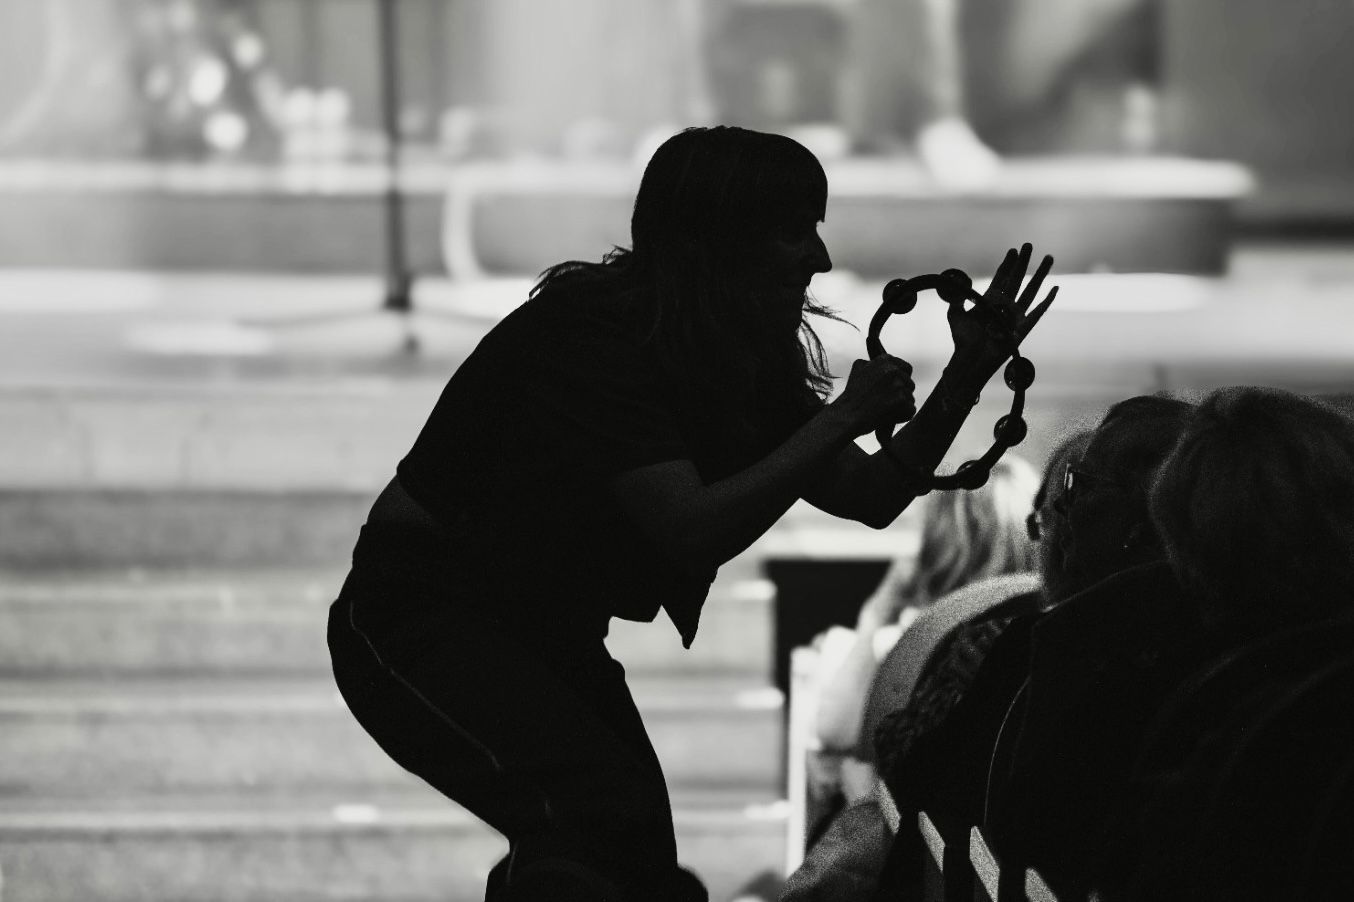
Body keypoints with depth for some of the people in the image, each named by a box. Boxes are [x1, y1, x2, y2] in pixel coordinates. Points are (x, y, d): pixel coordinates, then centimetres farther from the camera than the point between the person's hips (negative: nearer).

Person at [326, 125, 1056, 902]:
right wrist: (843, 420, -28)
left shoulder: (742, 357, 2)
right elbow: (694, 530, -32)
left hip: (545, 632, 9)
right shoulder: (598, 337, -24)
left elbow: (872, 498, 5)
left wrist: (968, 376, -5)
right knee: (601, 815, -28)